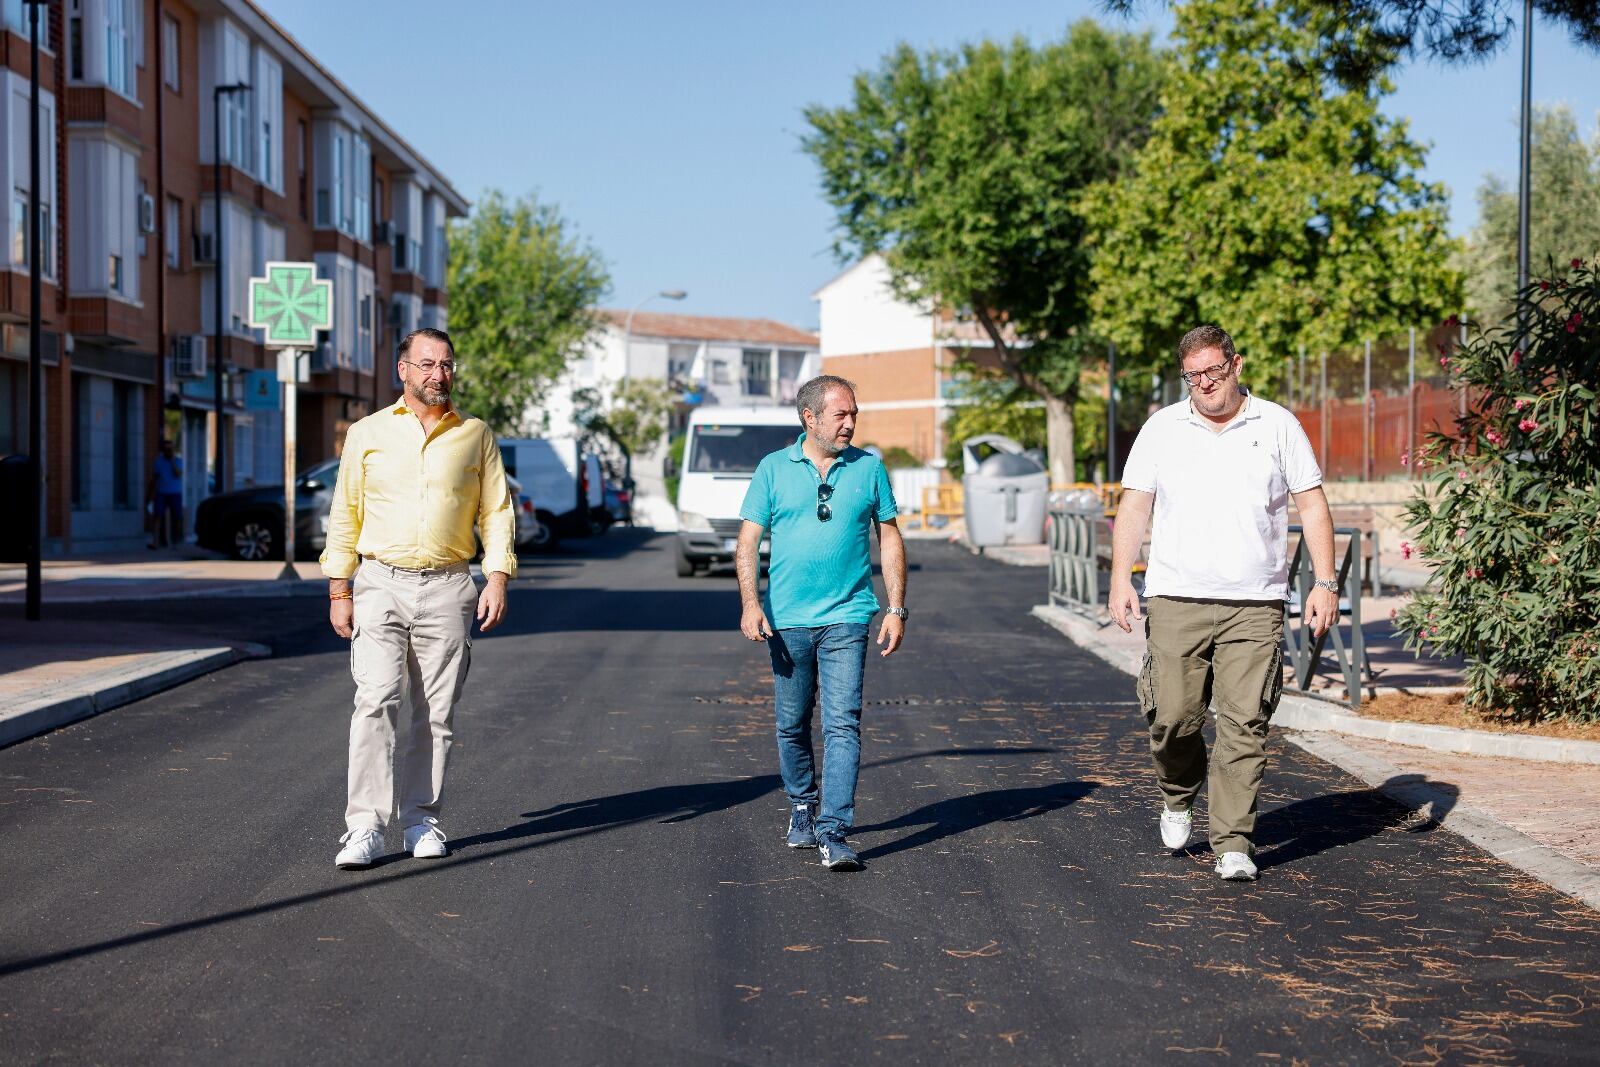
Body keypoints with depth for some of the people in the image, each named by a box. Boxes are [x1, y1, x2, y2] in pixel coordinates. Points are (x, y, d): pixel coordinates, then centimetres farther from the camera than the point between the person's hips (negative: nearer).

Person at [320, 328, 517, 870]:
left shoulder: (476, 435, 9)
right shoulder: (368, 433, 7)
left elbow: (497, 511, 9)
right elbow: (345, 515, 9)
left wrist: (498, 577, -4)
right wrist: (339, 591, 4)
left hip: (448, 590, 1)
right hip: (381, 585, -1)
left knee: (435, 715, 3)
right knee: (375, 702, -13)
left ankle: (421, 821, 13)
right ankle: (365, 826, -14)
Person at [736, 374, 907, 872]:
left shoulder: (869, 468, 5)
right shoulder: (774, 469, 3)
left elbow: (890, 540, 9)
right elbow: (748, 541, 2)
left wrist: (896, 609, 3)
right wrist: (750, 603, -11)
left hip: (846, 618, -1)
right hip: (786, 620, 1)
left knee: (842, 725, -10)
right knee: (792, 726, 11)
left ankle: (834, 833, -13)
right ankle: (802, 810, 32)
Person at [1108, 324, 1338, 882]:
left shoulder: (1278, 425, 7)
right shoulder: (1162, 429, 9)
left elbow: (1312, 505, 8)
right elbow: (1133, 506, 8)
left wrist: (1325, 583, 0)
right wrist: (1120, 579, -4)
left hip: (1256, 605, -1)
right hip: (1177, 600, 1)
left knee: (1244, 725, -5)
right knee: (1172, 717, -3)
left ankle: (1233, 845, 0)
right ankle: (1178, 799, 28)